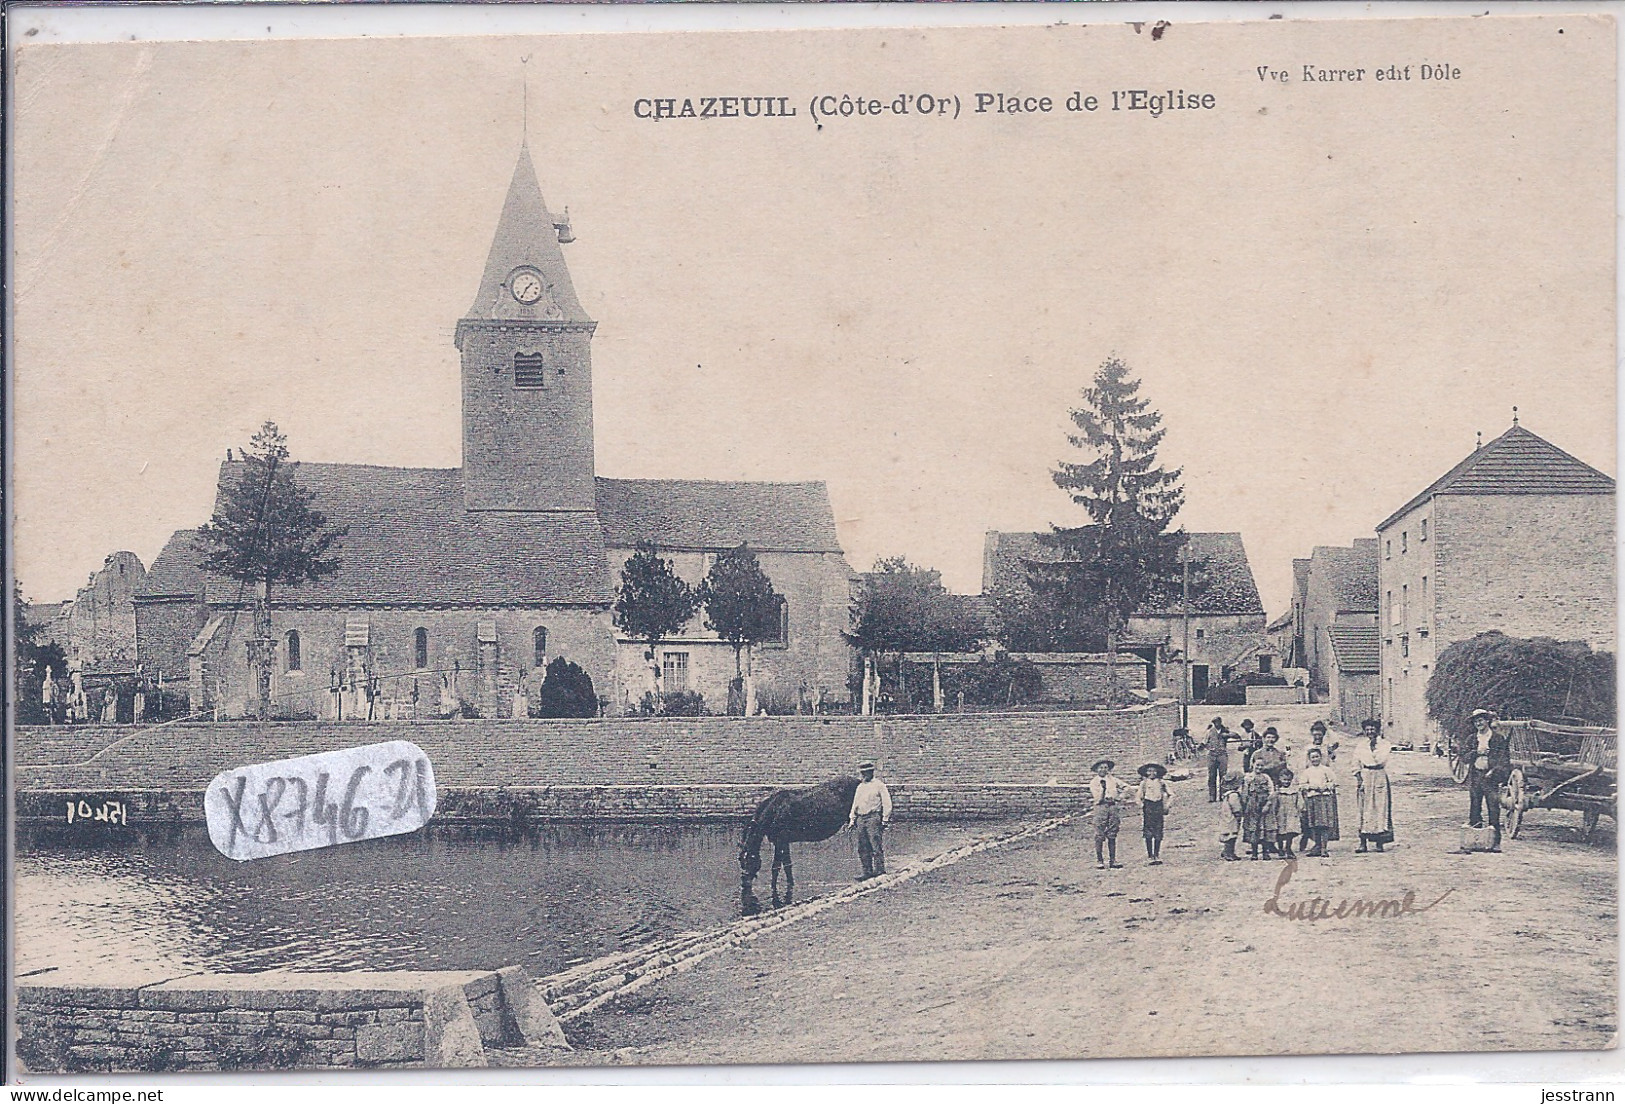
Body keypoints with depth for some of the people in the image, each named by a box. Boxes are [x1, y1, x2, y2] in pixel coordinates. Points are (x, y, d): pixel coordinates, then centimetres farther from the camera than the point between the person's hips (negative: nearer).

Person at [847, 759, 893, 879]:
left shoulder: (879, 785, 1)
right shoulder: (860, 787, 21)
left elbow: (887, 803, -4)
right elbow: (855, 804, 24)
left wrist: (885, 819, -10)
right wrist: (852, 819, 16)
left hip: (873, 818, -7)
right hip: (861, 819, 7)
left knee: (877, 846, -10)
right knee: (863, 848, 4)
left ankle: (880, 870, -8)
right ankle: (867, 871, 8)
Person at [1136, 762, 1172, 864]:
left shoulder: (1161, 782, 9)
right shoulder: (1144, 782, 6)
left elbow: (1171, 795, 14)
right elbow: (1139, 797, 7)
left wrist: (1166, 806, 7)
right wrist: (1141, 807, -3)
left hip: (1159, 806, 2)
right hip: (1148, 806, -2)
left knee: (1158, 833, 0)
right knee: (1148, 833, -4)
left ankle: (1157, 856, 7)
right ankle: (1150, 857, -2)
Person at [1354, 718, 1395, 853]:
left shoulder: (1384, 744, 3)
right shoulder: (1360, 747, 8)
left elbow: (1380, 760, -12)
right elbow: (1356, 765, 8)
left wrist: (1374, 746, -11)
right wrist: (1358, 780, -2)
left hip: (1380, 777, -1)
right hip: (1365, 778, 1)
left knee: (1380, 808, -2)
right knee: (1364, 810, -2)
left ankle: (1379, 843, 2)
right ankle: (1363, 843, -2)